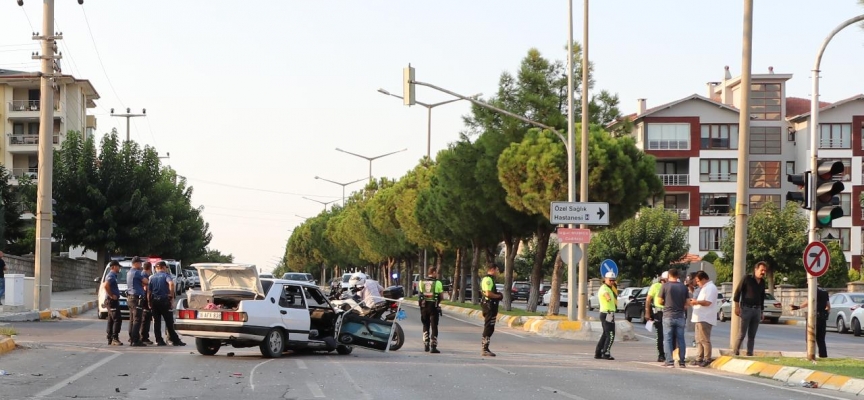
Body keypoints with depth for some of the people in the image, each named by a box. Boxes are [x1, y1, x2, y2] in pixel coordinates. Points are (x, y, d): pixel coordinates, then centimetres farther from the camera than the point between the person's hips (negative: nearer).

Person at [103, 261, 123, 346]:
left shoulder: (112, 275, 18)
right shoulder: (111, 276, -14)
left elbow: (104, 284, 32)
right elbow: (106, 285, -30)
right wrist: (111, 295, -22)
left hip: (111, 300, 11)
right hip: (112, 300, -11)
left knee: (111, 320, 11)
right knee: (117, 319, -14)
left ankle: (110, 339, 13)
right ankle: (115, 338, -17)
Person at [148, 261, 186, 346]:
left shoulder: (152, 277, 13)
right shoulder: (166, 275, -1)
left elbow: (148, 291, 10)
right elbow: (171, 283, -22)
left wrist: (149, 302, 14)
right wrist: (172, 296, -15)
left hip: (154, 300, 4)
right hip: (164, 300, -4)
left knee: (156, 321, 7)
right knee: (169, 321, -1)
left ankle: (159, 340, 4)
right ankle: (175, 340, 0)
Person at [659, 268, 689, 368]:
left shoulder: (665, 286, -6)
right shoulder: (684, 287, 4)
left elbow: (660, 301, -1)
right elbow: (686, 303, 6)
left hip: (668, 316, -3)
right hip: (680, 317, 3)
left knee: (668, 339, 1)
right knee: (680, 339, 8)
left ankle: (670, 361, -4)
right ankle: (682, 362, 8)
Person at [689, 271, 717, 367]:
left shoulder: (710, 288, -12)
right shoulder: (704, 287, 22)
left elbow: (707, 302, -22)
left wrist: (696, 302, -11)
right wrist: (694, 301, 15)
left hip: (705, 319, -11)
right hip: (700, 318, 11)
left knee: (704, 340, -9)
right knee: (699, 340, 13)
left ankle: (707, 359, -7)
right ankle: (699, 359, 18)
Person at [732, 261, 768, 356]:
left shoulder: (762, 282, 11)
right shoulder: (747, 279, -6)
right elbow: (737, 292, -6)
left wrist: (761, 311, 19)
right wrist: (737, 306, -11)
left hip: (757, 310, 6)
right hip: (746, 308, -5)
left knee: (752, 335, 6)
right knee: (741, 334, -8)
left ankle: (750, 354, 9)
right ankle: (735, 353, -5)